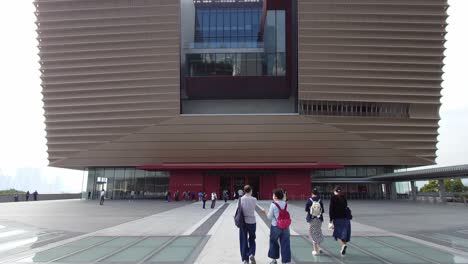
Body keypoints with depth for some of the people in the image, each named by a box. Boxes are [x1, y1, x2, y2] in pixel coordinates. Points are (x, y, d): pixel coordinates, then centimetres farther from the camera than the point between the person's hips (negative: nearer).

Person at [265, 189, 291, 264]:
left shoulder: (273, 205, -12)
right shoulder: (285, 204, 0)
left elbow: (270, 217, -7)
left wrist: (266, 212, 12)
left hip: (275, 227, -3)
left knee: (274, 243, 17)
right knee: (285, 244, 6)